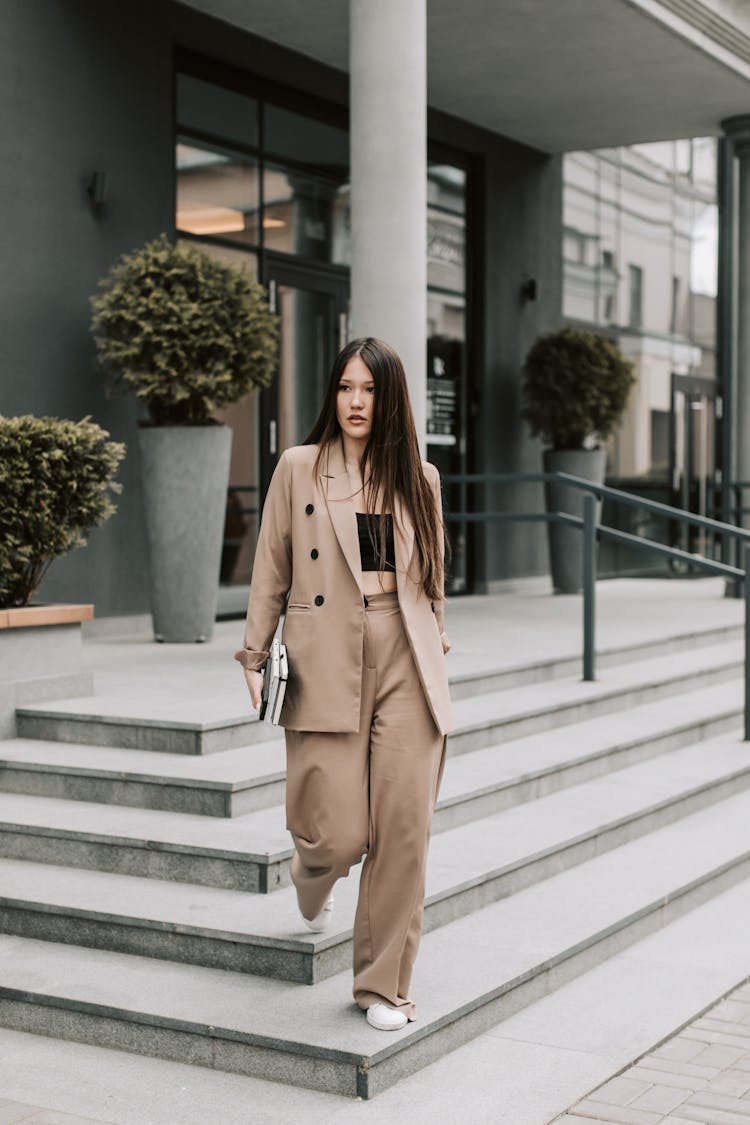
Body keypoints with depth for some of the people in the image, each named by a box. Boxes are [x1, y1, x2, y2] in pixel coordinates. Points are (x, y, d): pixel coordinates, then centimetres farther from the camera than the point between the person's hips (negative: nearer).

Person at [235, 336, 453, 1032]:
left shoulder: (419, 478, 11)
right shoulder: (299, 468, 4)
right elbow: (271, 571, 6)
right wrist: (256, 654, 1)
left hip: (406, 663, 2)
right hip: (327, 663, -2)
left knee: (405, 830, -3)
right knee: (339, 834, -5)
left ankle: (384, 985, 12)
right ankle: (312, 880, 35)